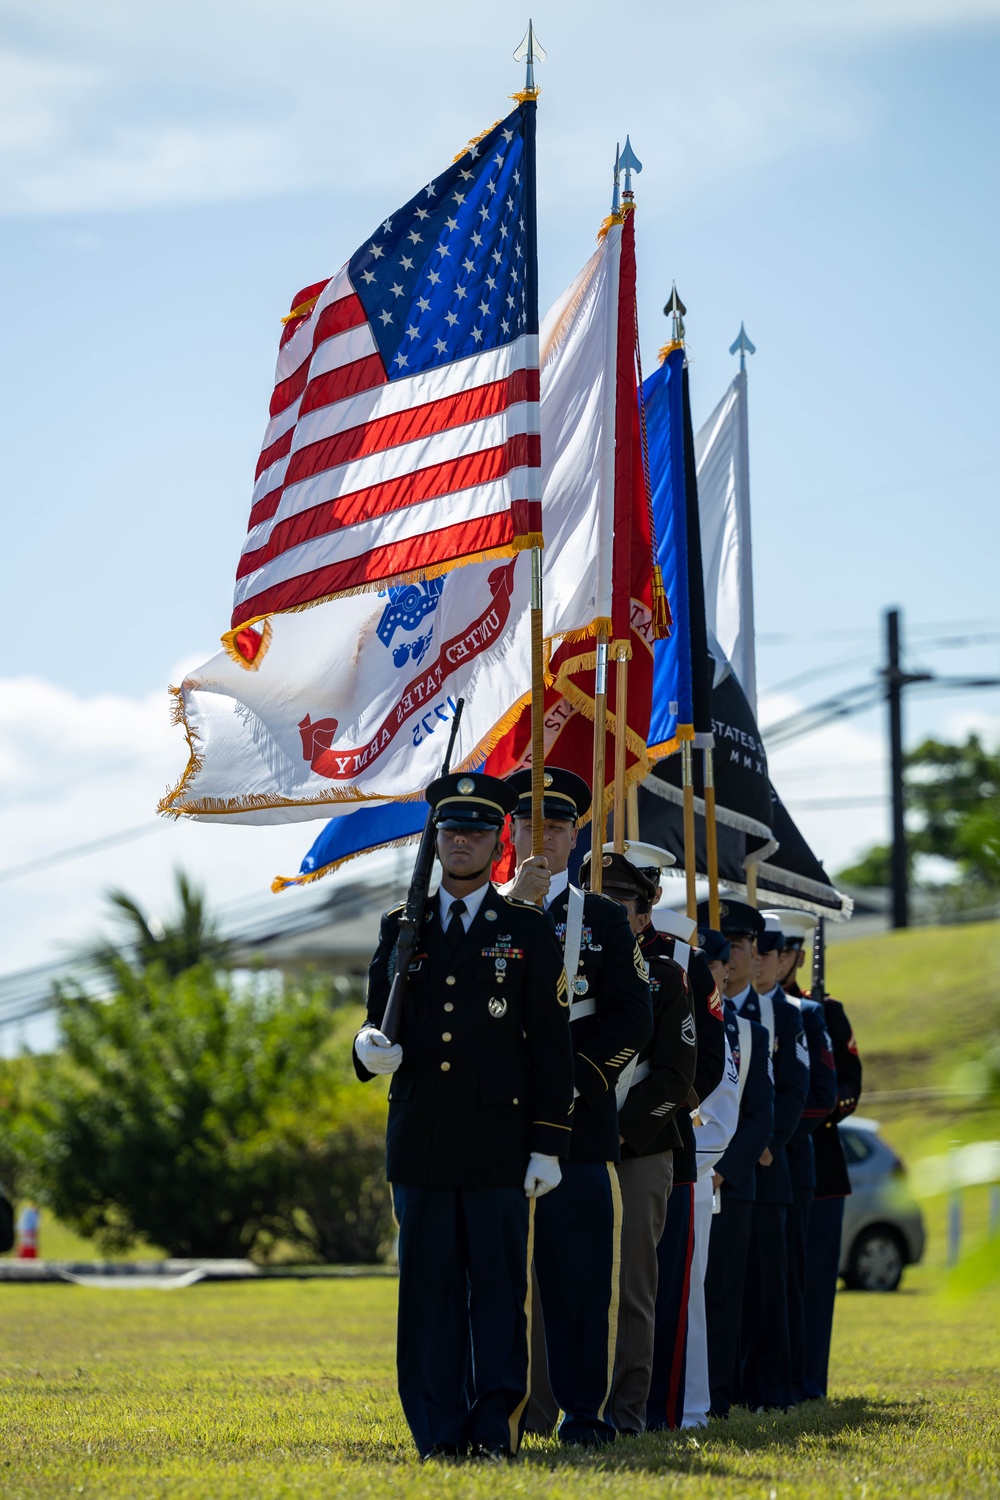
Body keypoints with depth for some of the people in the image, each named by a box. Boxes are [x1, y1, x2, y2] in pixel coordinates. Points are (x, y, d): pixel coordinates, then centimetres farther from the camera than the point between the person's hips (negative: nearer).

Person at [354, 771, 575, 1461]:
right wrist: (371, 1046, -10)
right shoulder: (402, 929, 14)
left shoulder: (530, 932, 5)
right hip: (419, 1142, 3)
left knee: (500, 1287, -3)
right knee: (429, 1286, 3)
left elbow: (552, 1048, 2)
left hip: (500, 1141, -3)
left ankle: (497, 1428, -1)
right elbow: (379, 1013, 16)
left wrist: (548, 1145, -5)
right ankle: (438, 1430, 6)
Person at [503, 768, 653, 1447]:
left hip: (579, 1117, -1)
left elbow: (633, 1018, 4)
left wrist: (571, 1069, -8)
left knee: (584, 1273, -2)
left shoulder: (605, 918, 11)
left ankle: (586, 1410, 1)